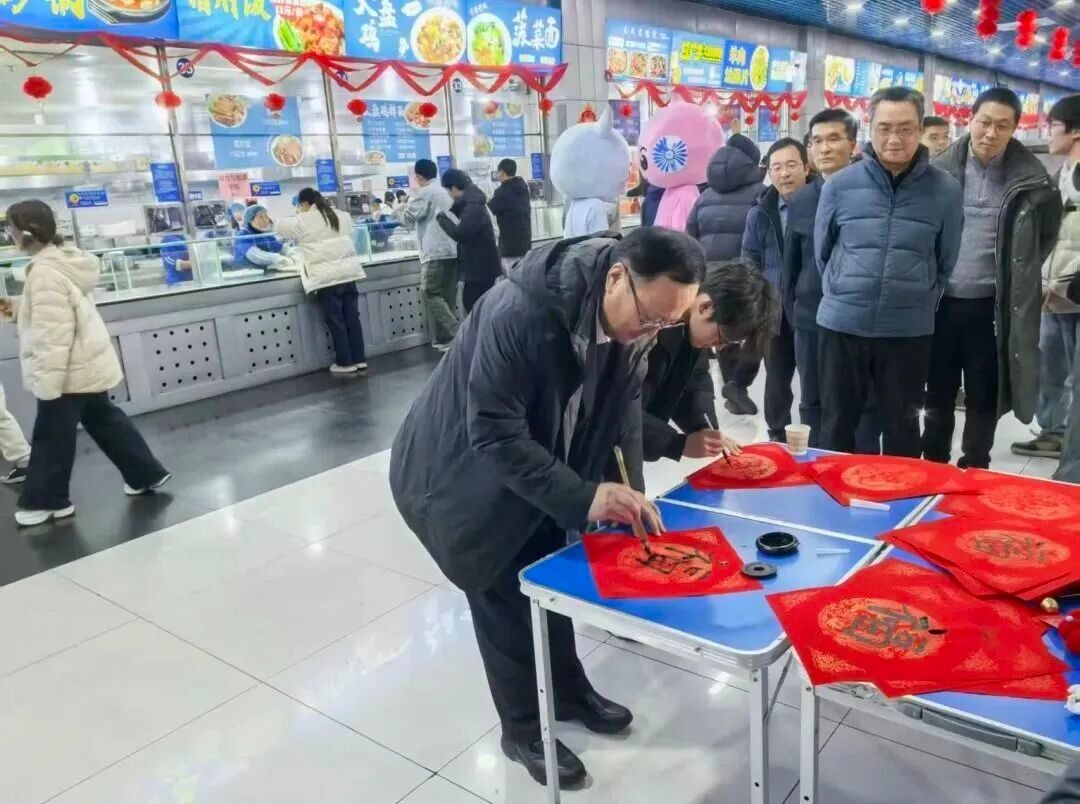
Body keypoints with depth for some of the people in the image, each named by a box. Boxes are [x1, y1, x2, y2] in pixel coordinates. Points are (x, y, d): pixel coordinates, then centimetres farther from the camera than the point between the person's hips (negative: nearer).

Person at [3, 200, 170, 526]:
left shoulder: (45, 272, -22)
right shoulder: (62, 260, 9)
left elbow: (52, 333, -26)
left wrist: (47, 383, -24)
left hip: (70, 370, -10)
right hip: (87, 364, 10)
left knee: (51, 435, 3)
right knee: (104, 420, 18)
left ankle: (46, 500, 17)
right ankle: (147, 473, 25)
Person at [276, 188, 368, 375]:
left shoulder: (302, 221, -2)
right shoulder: (342, 216, 13)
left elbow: (281, 227, 13)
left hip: (325, 276, -5)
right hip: (348, 272, 5)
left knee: (335, 321, 2)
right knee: (352, 318, 8)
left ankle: (345, 363, 7)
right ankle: (359, 360, 12)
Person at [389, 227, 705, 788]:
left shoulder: (632, 317, -15)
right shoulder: (520, 313, -37)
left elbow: (622, 410, -6)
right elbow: (493, 432, -34)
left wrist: (628, 497, -16)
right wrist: (583, 497, -37)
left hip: (537, 464, 6)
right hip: (464, 473, -6)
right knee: (506, 596, 4)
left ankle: (569, 690, 40)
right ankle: (523, 728, 25)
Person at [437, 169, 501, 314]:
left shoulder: (474, 207, -20)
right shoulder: (470, 203, 12)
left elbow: (460, 234, -27)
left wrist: (442, 218, -14)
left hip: (481, 268, -10)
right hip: (476, 266, 10)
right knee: (470, 303, 15)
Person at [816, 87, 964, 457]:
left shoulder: (946, 190, -3)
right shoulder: (840, 185, -3)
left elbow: (946, 261, 7)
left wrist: (920, 301, 9)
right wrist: (845, 293, 10)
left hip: (909, 330, 0)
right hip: (842, 324, 0)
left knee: (902, 427, 13)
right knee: (836, 424, 10)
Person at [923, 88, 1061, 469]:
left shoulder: (1030, 178, -2)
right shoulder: (941, 169, -1)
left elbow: (1048, 234, 12)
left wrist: (1019, 274, 8)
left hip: (991, 307, -1)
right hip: (941, 302, 1)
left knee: (984, 398, 10)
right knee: (938, 394, 13)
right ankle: (933, 468, 28)